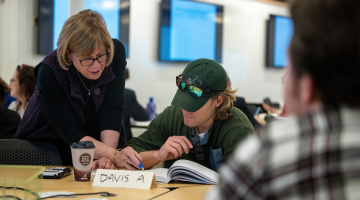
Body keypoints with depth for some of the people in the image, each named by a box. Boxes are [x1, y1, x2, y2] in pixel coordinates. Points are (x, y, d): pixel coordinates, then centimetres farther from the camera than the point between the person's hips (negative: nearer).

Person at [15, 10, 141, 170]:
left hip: (101, 141, 2)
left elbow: (111, 111, -19)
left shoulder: (116, 52, -19)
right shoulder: (49, 71, -27)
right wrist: (114, 155, -40)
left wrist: (108, 157, -32)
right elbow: (71, 133, -27)